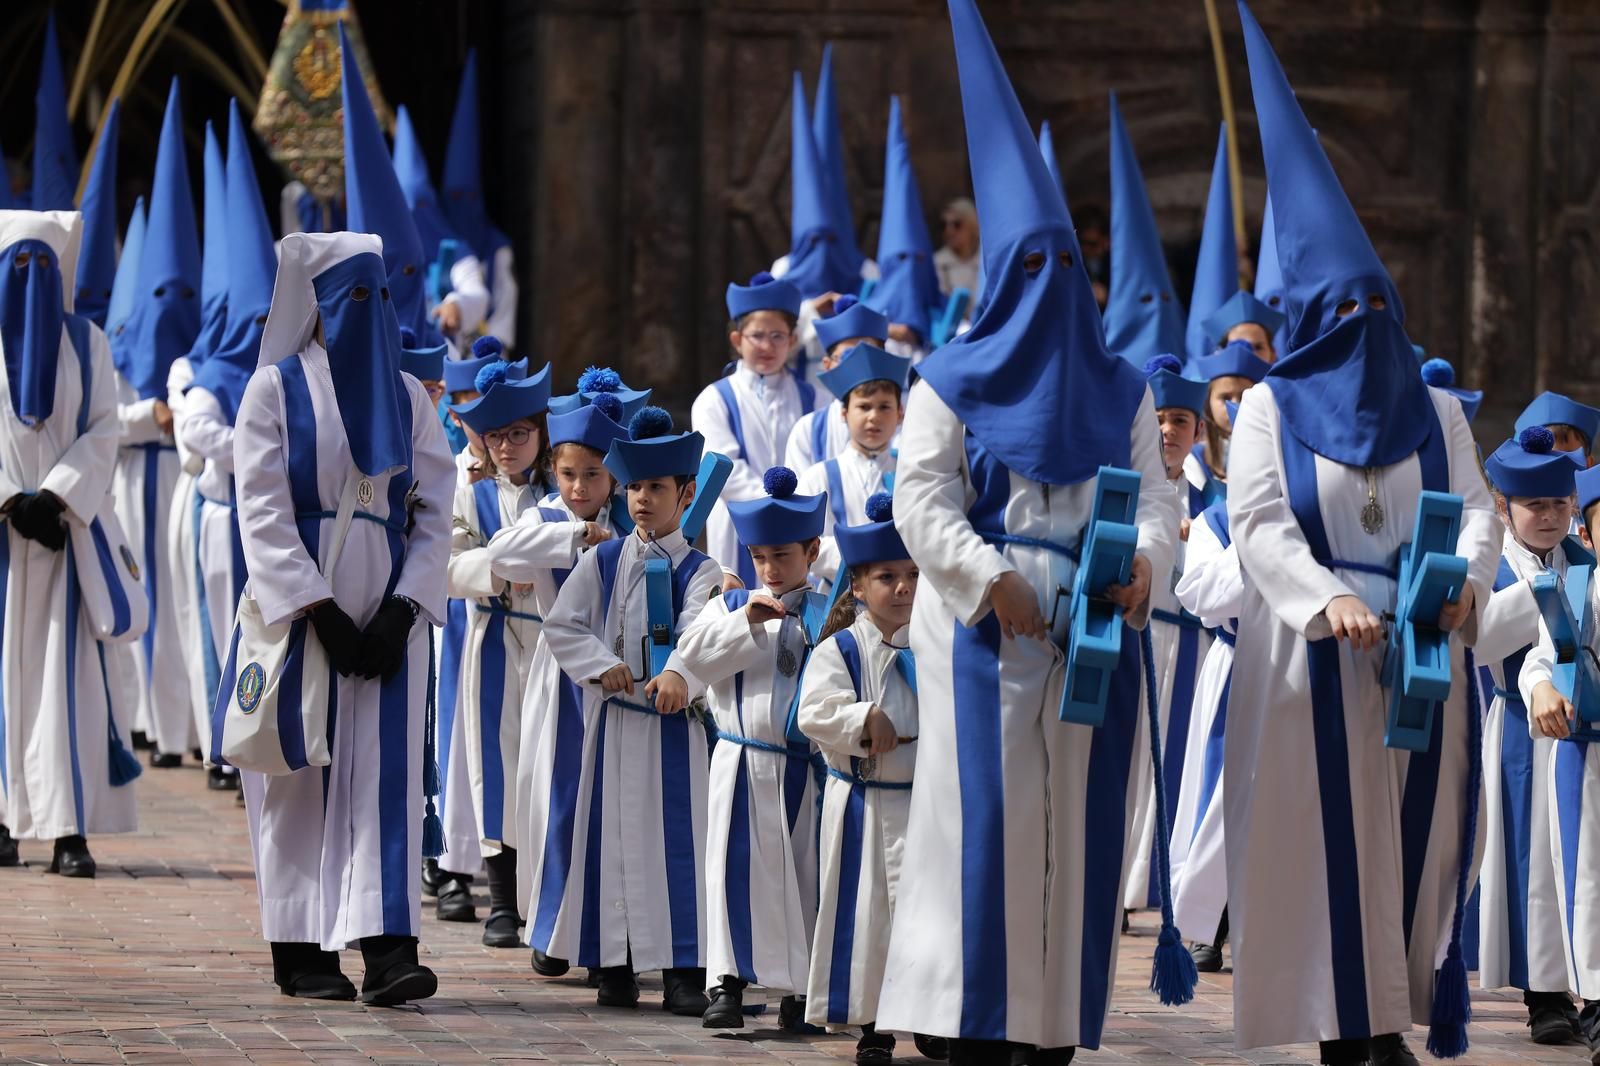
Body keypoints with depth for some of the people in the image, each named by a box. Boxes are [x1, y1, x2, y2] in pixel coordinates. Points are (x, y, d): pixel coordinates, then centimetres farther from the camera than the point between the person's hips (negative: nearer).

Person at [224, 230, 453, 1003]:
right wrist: (321, 612, -14)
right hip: (296, 609, -2)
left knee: (384, 774, -7)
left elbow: (434, 515, 7)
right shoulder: (275, 390, 0)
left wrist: (402, 610, -7)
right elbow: (263, 515, -7)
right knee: (302, 778, 0)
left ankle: (388, 950, -15)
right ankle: (300, 949, 8)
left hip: (386, 615, 2)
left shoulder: (406, 397, 10)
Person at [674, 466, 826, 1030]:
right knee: (736, 869, -1)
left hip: (803, 767, -1)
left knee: (802, 872, 3)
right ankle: (727, 980, 1)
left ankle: (799, 986, 10)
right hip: (741, 765, 1)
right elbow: (692, 658, -6)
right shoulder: (731, 604, 8)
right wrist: (747, 622, -14)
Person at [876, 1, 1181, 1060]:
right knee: (988, 814, -9)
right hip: (987, 636, -4)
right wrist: (991, 579, -17)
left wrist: (1145, 558, -12)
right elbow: (922, 503, -3)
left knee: (1081, 817, 1)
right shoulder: (953, 384, 4)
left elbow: (1156, 497, 10)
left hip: (1097, 633, 4)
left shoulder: (1123, 389, 15)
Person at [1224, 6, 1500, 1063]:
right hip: (1313, 654, -3)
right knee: (1327, 826, -4)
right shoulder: (1269, 410, 4)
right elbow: (1259, 525, -6)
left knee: (1415, 820, -1)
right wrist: (1329, 599, -22)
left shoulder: (1436, 412, 13)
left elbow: (1477, 505, 5)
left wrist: (1466, 575, -17)